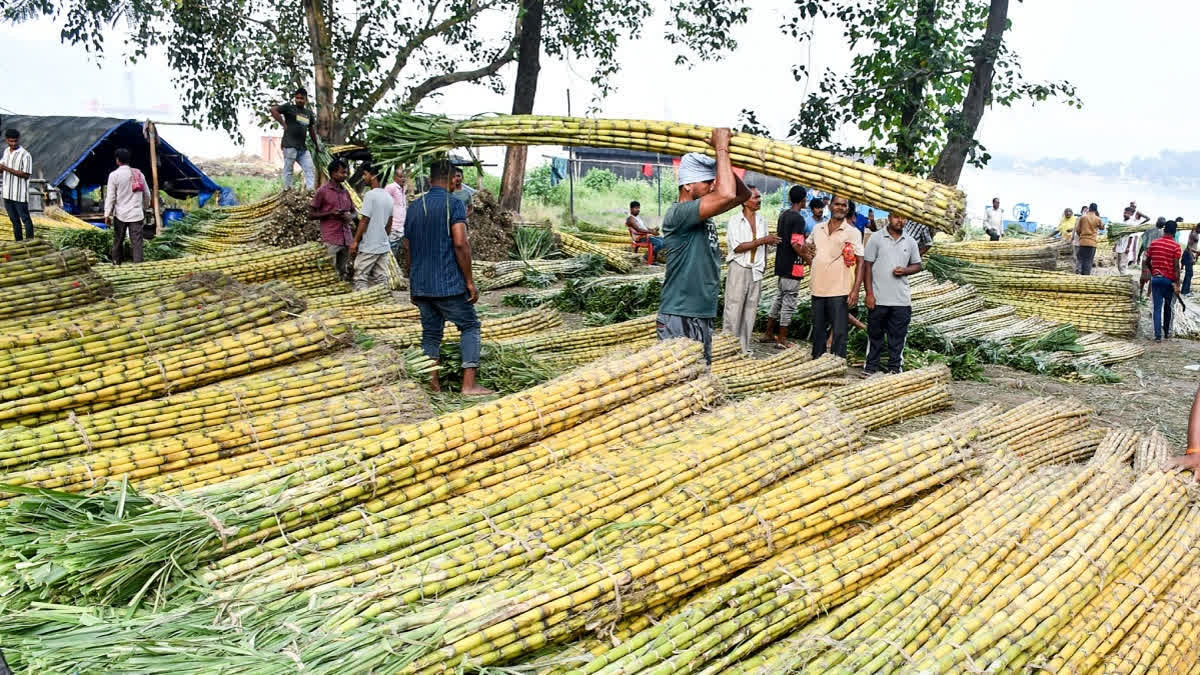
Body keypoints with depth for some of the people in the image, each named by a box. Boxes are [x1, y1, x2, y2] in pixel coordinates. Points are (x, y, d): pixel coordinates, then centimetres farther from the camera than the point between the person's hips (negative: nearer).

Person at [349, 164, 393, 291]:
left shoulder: (370, 195, -13)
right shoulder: (388, 197, 11)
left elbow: (364, 221, -15)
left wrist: (355, 241, -11)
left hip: (368, 247, -8)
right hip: (384, 246, 8)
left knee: (360, 278, -3)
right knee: (381, 279, 8)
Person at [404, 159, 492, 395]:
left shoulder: (413, 207, 12)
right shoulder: (454, 204, -8)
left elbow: (407, 249, 16)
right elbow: (460, 244, -17)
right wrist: (470, 282, -12)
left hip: (420, 285, 6)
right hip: (449, 283, -6)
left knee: (431, 332, 12)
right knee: (470, 326, 5)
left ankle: (432, 385, 11)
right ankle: (469, 383, -4)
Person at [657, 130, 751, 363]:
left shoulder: (703, 213, 11)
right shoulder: (677, 214, -17)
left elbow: (742, 195, 17)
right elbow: (727, 195, -29)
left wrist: (723, 160, 3)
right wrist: (722, 148, -17)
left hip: (703, 316, 9)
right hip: (679, 319, -9)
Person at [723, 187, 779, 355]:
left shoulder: (761, 220, 11)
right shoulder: (735, 221, -8)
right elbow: (737, 247, -16)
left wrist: (764, 262, 14)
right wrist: (761, 241, -20)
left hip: (756, 270, 6)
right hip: (739, 267, -6)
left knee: (751, 308, 8)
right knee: (734, 307, -5)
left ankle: (744, 346, 15)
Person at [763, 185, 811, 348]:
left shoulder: (783, 215, 10)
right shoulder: (799, 219, -16)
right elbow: (796, 244, -23)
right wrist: (808, 259, -8)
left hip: (780, 265, 9)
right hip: (792, 267, -9)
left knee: (779, 298, 17)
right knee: (789, 302, -1)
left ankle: (769, 333, 22)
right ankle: (782, 339, 3)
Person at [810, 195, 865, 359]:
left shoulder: (853, 232, -3)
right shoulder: (818, 229, 10)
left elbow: (860, 262, -6)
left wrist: (855, 290, -14)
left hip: (839, 292, -5)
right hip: (818, 289, 5)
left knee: (839, 332, -4)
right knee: (818, 330, 14)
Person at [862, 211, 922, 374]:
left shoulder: (910, 242, 8)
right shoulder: (876, 239, -1)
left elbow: (917, 265, 16)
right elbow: (867, 266, -2)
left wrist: (904, 271, -8)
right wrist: (869, 293, -8)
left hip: (901, 299, 2)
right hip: (878, 298, -2)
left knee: (897, 336, 7)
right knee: (875, 334, 6)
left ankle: (895, 367, 16)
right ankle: (871, 366, 15)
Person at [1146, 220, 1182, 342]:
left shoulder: (1154, 243, 1)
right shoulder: (1176, 246, -9)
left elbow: (1147, 261, 8)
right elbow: (1176, 266, -13)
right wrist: (1177, 284, -10)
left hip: (1156, 278, 2)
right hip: (1169, 280, -2)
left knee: (1157, 307, 1)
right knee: (1168, 307, 16)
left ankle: (1158, 335, -7)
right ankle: (1166, 333, 25)